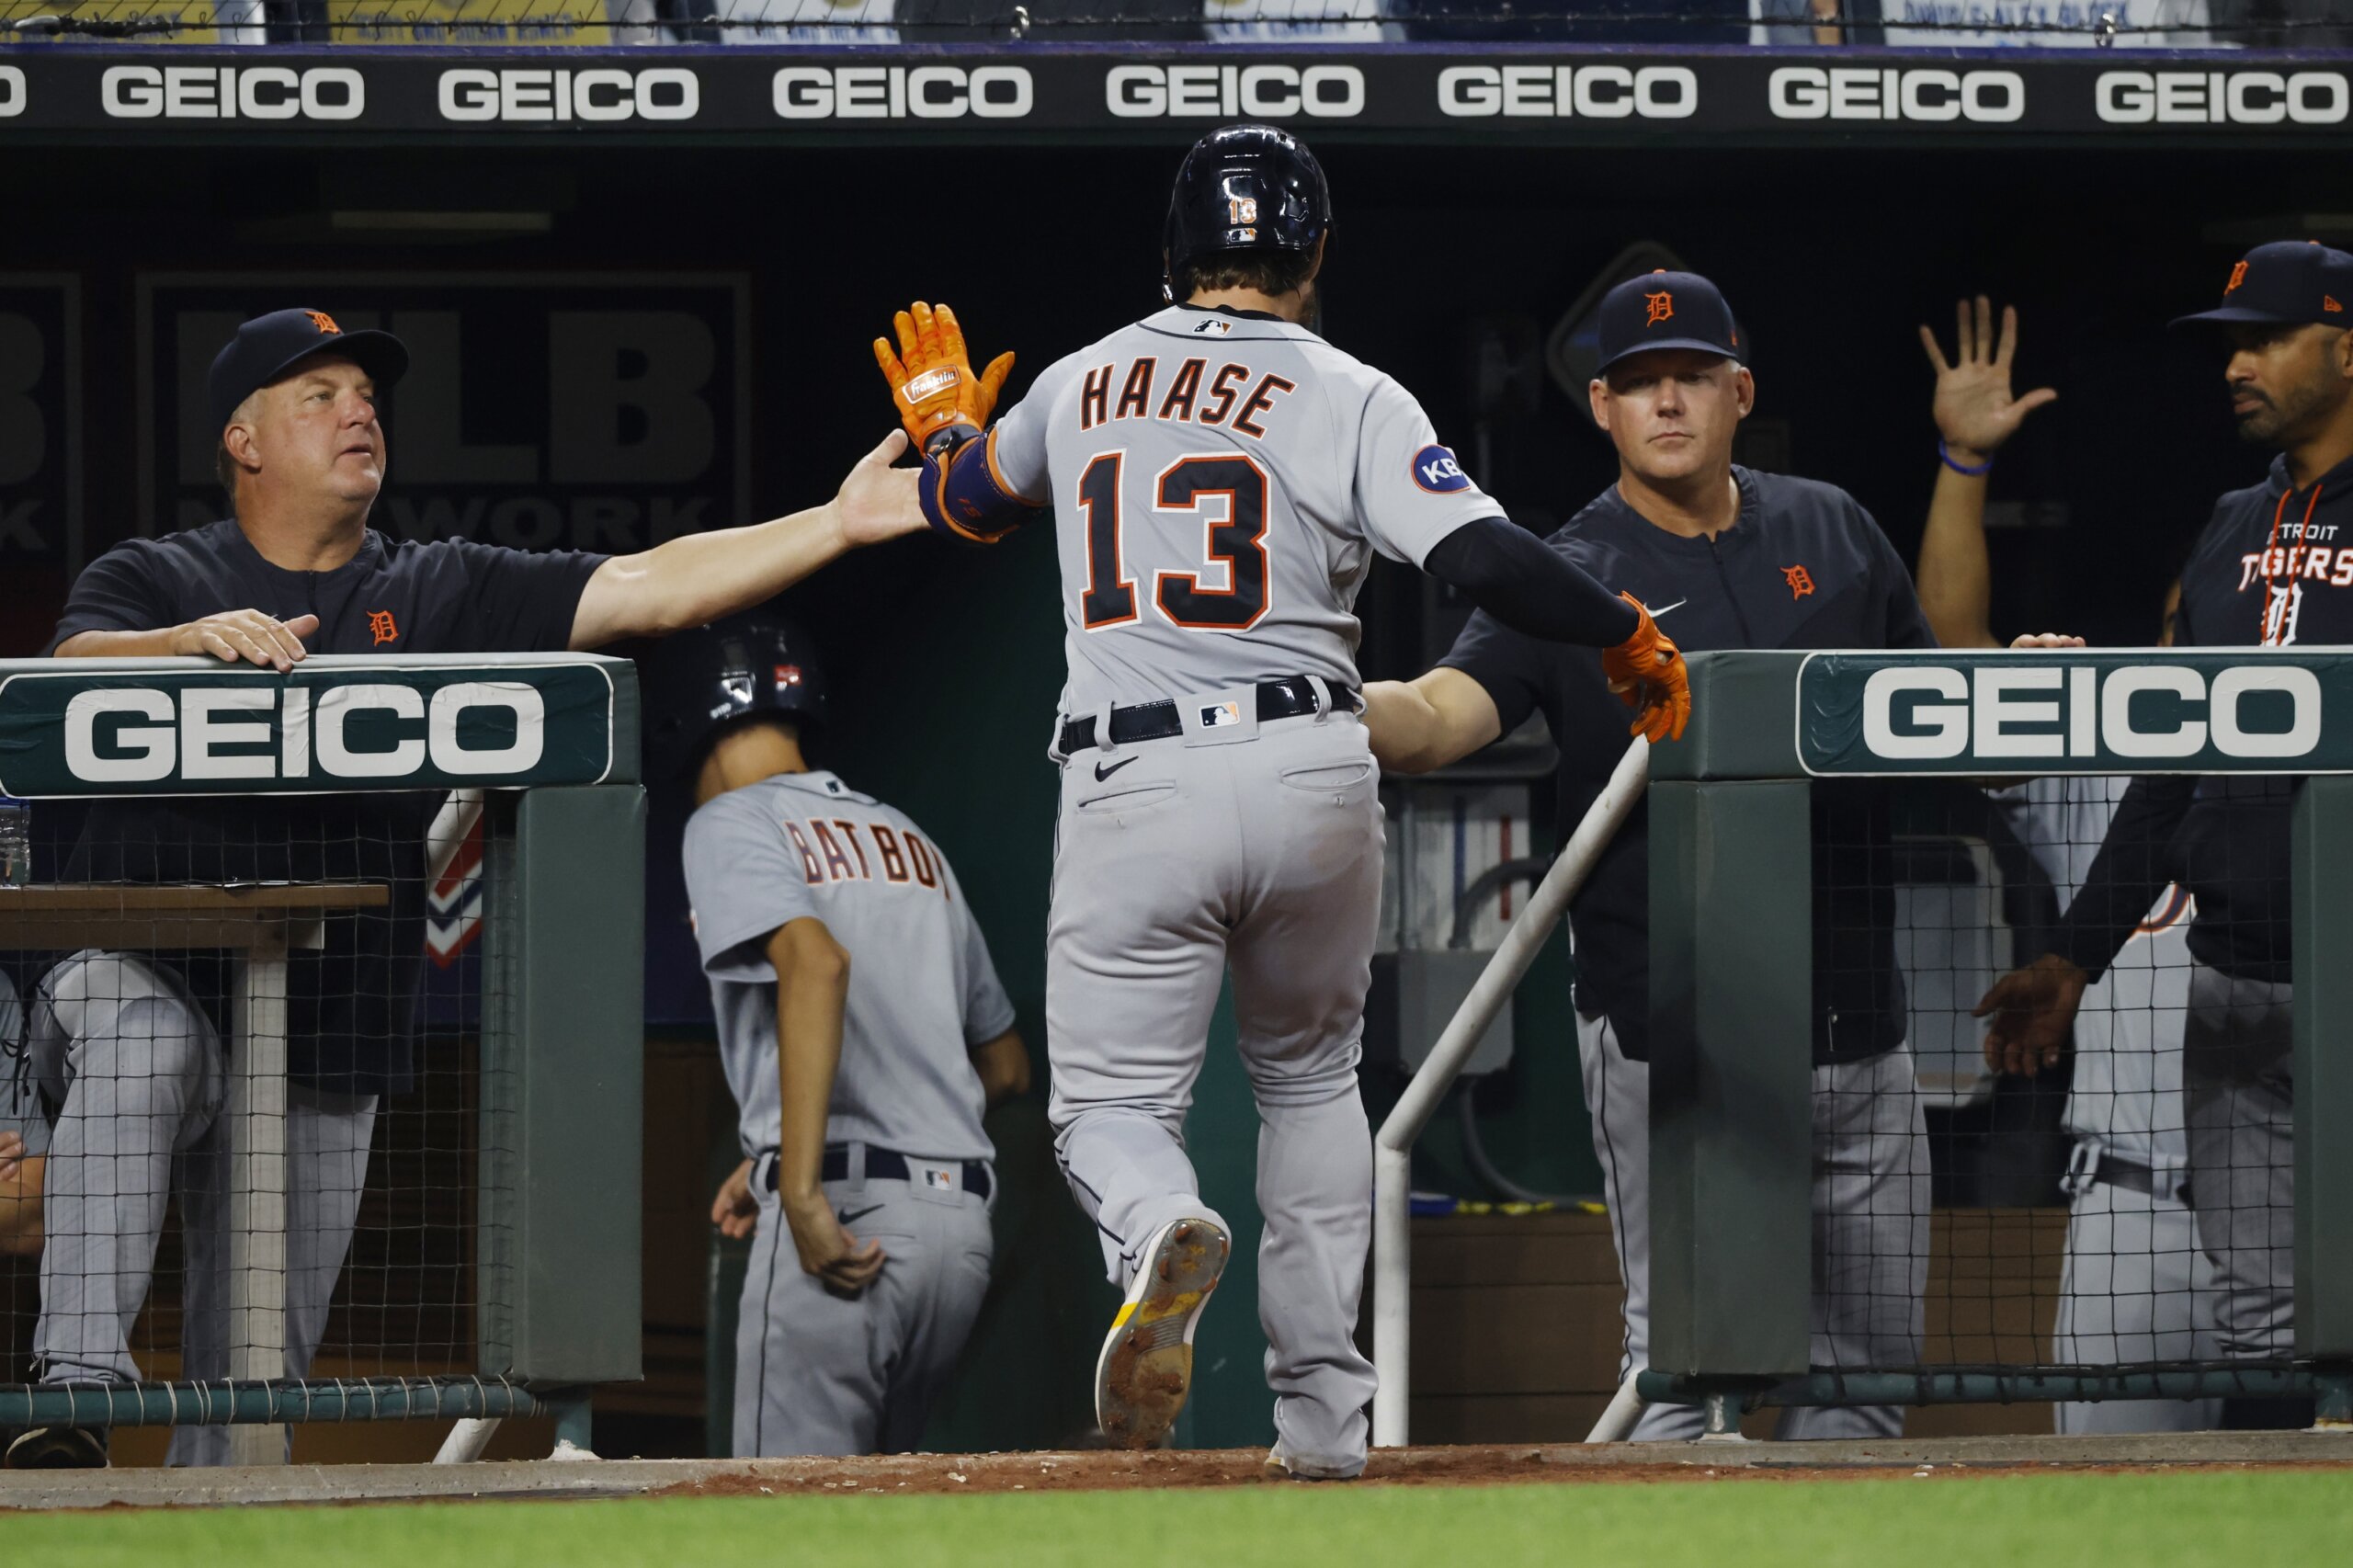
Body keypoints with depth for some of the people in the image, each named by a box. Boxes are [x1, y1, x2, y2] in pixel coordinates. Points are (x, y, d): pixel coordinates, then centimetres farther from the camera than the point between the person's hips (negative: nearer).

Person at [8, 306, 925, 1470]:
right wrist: (193, 641, -36)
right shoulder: (151, 580, 6)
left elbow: (651, 590, 3)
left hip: (325, 1060, 4)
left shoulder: (440, 593, 12)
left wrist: (837, 525, -8)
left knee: (259, 1381, 5)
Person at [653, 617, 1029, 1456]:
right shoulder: (910, 841, 24)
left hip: (844, 1215, -7)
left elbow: (815, 959, -20)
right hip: (962, 1221, 7)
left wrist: (802, 1186, -25)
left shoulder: (732, 821, 2)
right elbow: (1006, 1064, 28)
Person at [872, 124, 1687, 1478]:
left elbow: (968, 505, 31)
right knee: (1311, 1077, 22)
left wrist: (945, 423, 54)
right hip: (1310, 777, 0)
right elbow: (1486, 557, -13)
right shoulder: (1348, 399, -1)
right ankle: (1323, 1409, 17)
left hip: (1132, 791, 0)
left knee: (1111, 1099, 4)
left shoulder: (1080, 387, 11)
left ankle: (1162, 1231, -34)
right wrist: (1630, 636, 2)